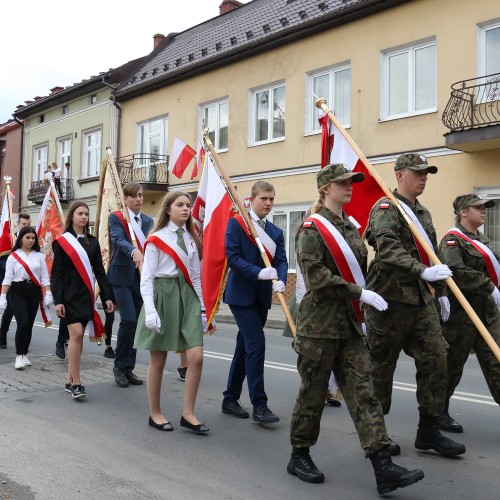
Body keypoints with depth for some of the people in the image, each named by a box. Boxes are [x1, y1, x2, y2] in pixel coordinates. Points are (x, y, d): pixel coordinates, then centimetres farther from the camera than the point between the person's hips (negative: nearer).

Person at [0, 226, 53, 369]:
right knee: (23, 323, -14)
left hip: (34, 292, 3)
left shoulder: (39, 256, 7)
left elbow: (44, 277, 6)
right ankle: (19, 355, -2)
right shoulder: (13, 256, 2)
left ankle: (24, 354, 20)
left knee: (29, 325, 7)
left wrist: (48, 294, -3)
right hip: (17, 292, -3)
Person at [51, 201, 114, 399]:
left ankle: (69, 381, 16)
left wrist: (107, 296, 3)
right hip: (70, 296, -4)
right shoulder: (62, 241, -1)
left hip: (86, 295, 4)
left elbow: (99, 271, 10)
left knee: (78, 337, 6)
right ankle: (76, 383, -9)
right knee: (76, 334, -15)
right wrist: (58, 300, -11)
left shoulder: (93, 242, 10)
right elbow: (56, 273, -4)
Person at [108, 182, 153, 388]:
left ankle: (128, 368, 17)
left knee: (136, 323, 7)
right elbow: (119, 240, -21)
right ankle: (119, 366, 4)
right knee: (128, 320, -14)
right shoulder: (116, 218, -3)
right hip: (122, 276, -5)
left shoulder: (149, 221, 13)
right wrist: (133, 251, -41)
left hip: (142, 277, 5)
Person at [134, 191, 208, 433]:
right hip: (162, 295, -5)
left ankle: (188, 414, 7)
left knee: (196, 357, -6)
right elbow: (146, 278, -8)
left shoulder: (191, 239, 12)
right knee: (158, 361, 4)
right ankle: (155, 413, 20)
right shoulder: (156, 239, -4)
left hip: (186, 296, 5)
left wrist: (202, 308, 11)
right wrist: (150, 310, -18)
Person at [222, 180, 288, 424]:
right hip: (241, 294, -6)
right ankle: (259, 405, -8)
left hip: (261, 297, 7)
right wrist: (258, 273, -25)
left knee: (244, 346, 13)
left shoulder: (276, 232, 13)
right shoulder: (236, 223, -4)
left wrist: (280, 280, -20)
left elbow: (281, 260, 1)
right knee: (256, 343, -14)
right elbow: (232, 257, -14)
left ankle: (230, 399, 25)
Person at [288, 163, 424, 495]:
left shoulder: (351, 228, 14)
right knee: (313, 391, 5)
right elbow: (316, 277, -18)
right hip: (320, 324, -6)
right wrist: (360, 293, -20)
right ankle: (299, 456, 23)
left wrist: (362, 316, 17)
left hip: (350, 325, 7)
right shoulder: (312, 229, -7)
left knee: (363, 392, 1)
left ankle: (384, 468, 0)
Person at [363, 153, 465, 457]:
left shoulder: (423, 213, 17)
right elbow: (388, 249, -25)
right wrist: (422, 271, -36)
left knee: (436, 358, 2)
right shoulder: (386, 208, -8)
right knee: (381, 366, 3)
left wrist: (442, 291, 20)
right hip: (390, 298, -7)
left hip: (421, 300, 7)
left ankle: (429, 431, 13)